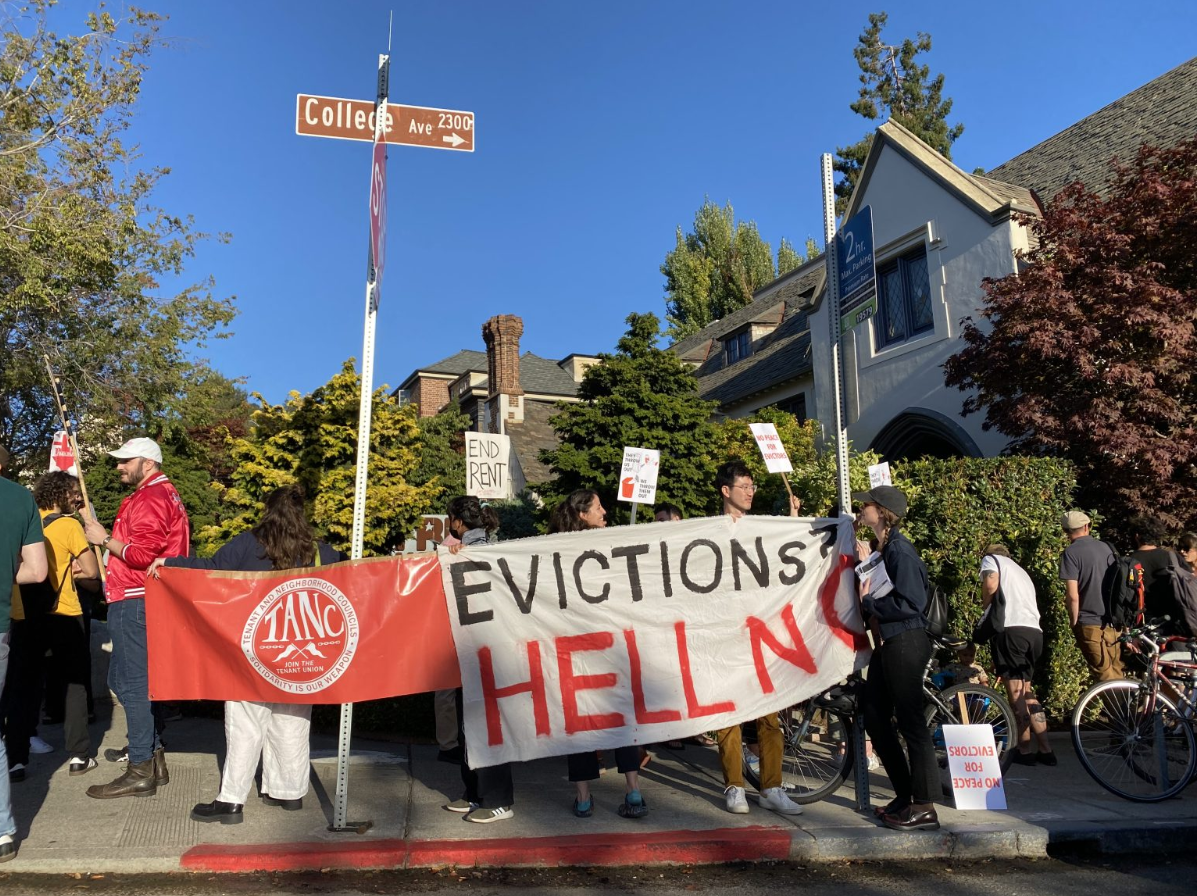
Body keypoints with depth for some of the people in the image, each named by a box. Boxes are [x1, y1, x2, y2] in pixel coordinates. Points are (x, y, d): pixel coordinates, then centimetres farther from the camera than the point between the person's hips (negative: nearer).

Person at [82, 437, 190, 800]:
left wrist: (104, 539, -10)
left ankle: (140, 772, -1)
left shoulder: (150, 498, -12)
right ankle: (153, 757, 22)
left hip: (135, 603, -11)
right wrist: (108, 536, 10)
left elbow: (143, 552, -22)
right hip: (137, 601, 11)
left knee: (132, 684, -7)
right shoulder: (164, 493, 21)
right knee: (122, 679, 17)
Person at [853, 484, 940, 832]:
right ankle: (904, 794, 25)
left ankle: (924, 808, 5)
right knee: (875, 719, 14)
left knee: (910, 723, -4)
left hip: (905, 643, -10)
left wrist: (868, 602, -14)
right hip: (887, 643, 10)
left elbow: (909, 604, -22)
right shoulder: (883, 548, 13)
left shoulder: (900, 550, -16)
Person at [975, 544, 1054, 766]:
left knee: (1015, 691, -2)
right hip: (1034, 631, 7)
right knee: (1027, 691, 15)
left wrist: (985, 607, 10)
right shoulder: (1022, 572, 35)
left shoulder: (991, 559, 14)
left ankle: (1024, 751, 1)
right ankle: (1045, 750, 13)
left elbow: (991, 584, -9)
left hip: (1011, 629, -7)